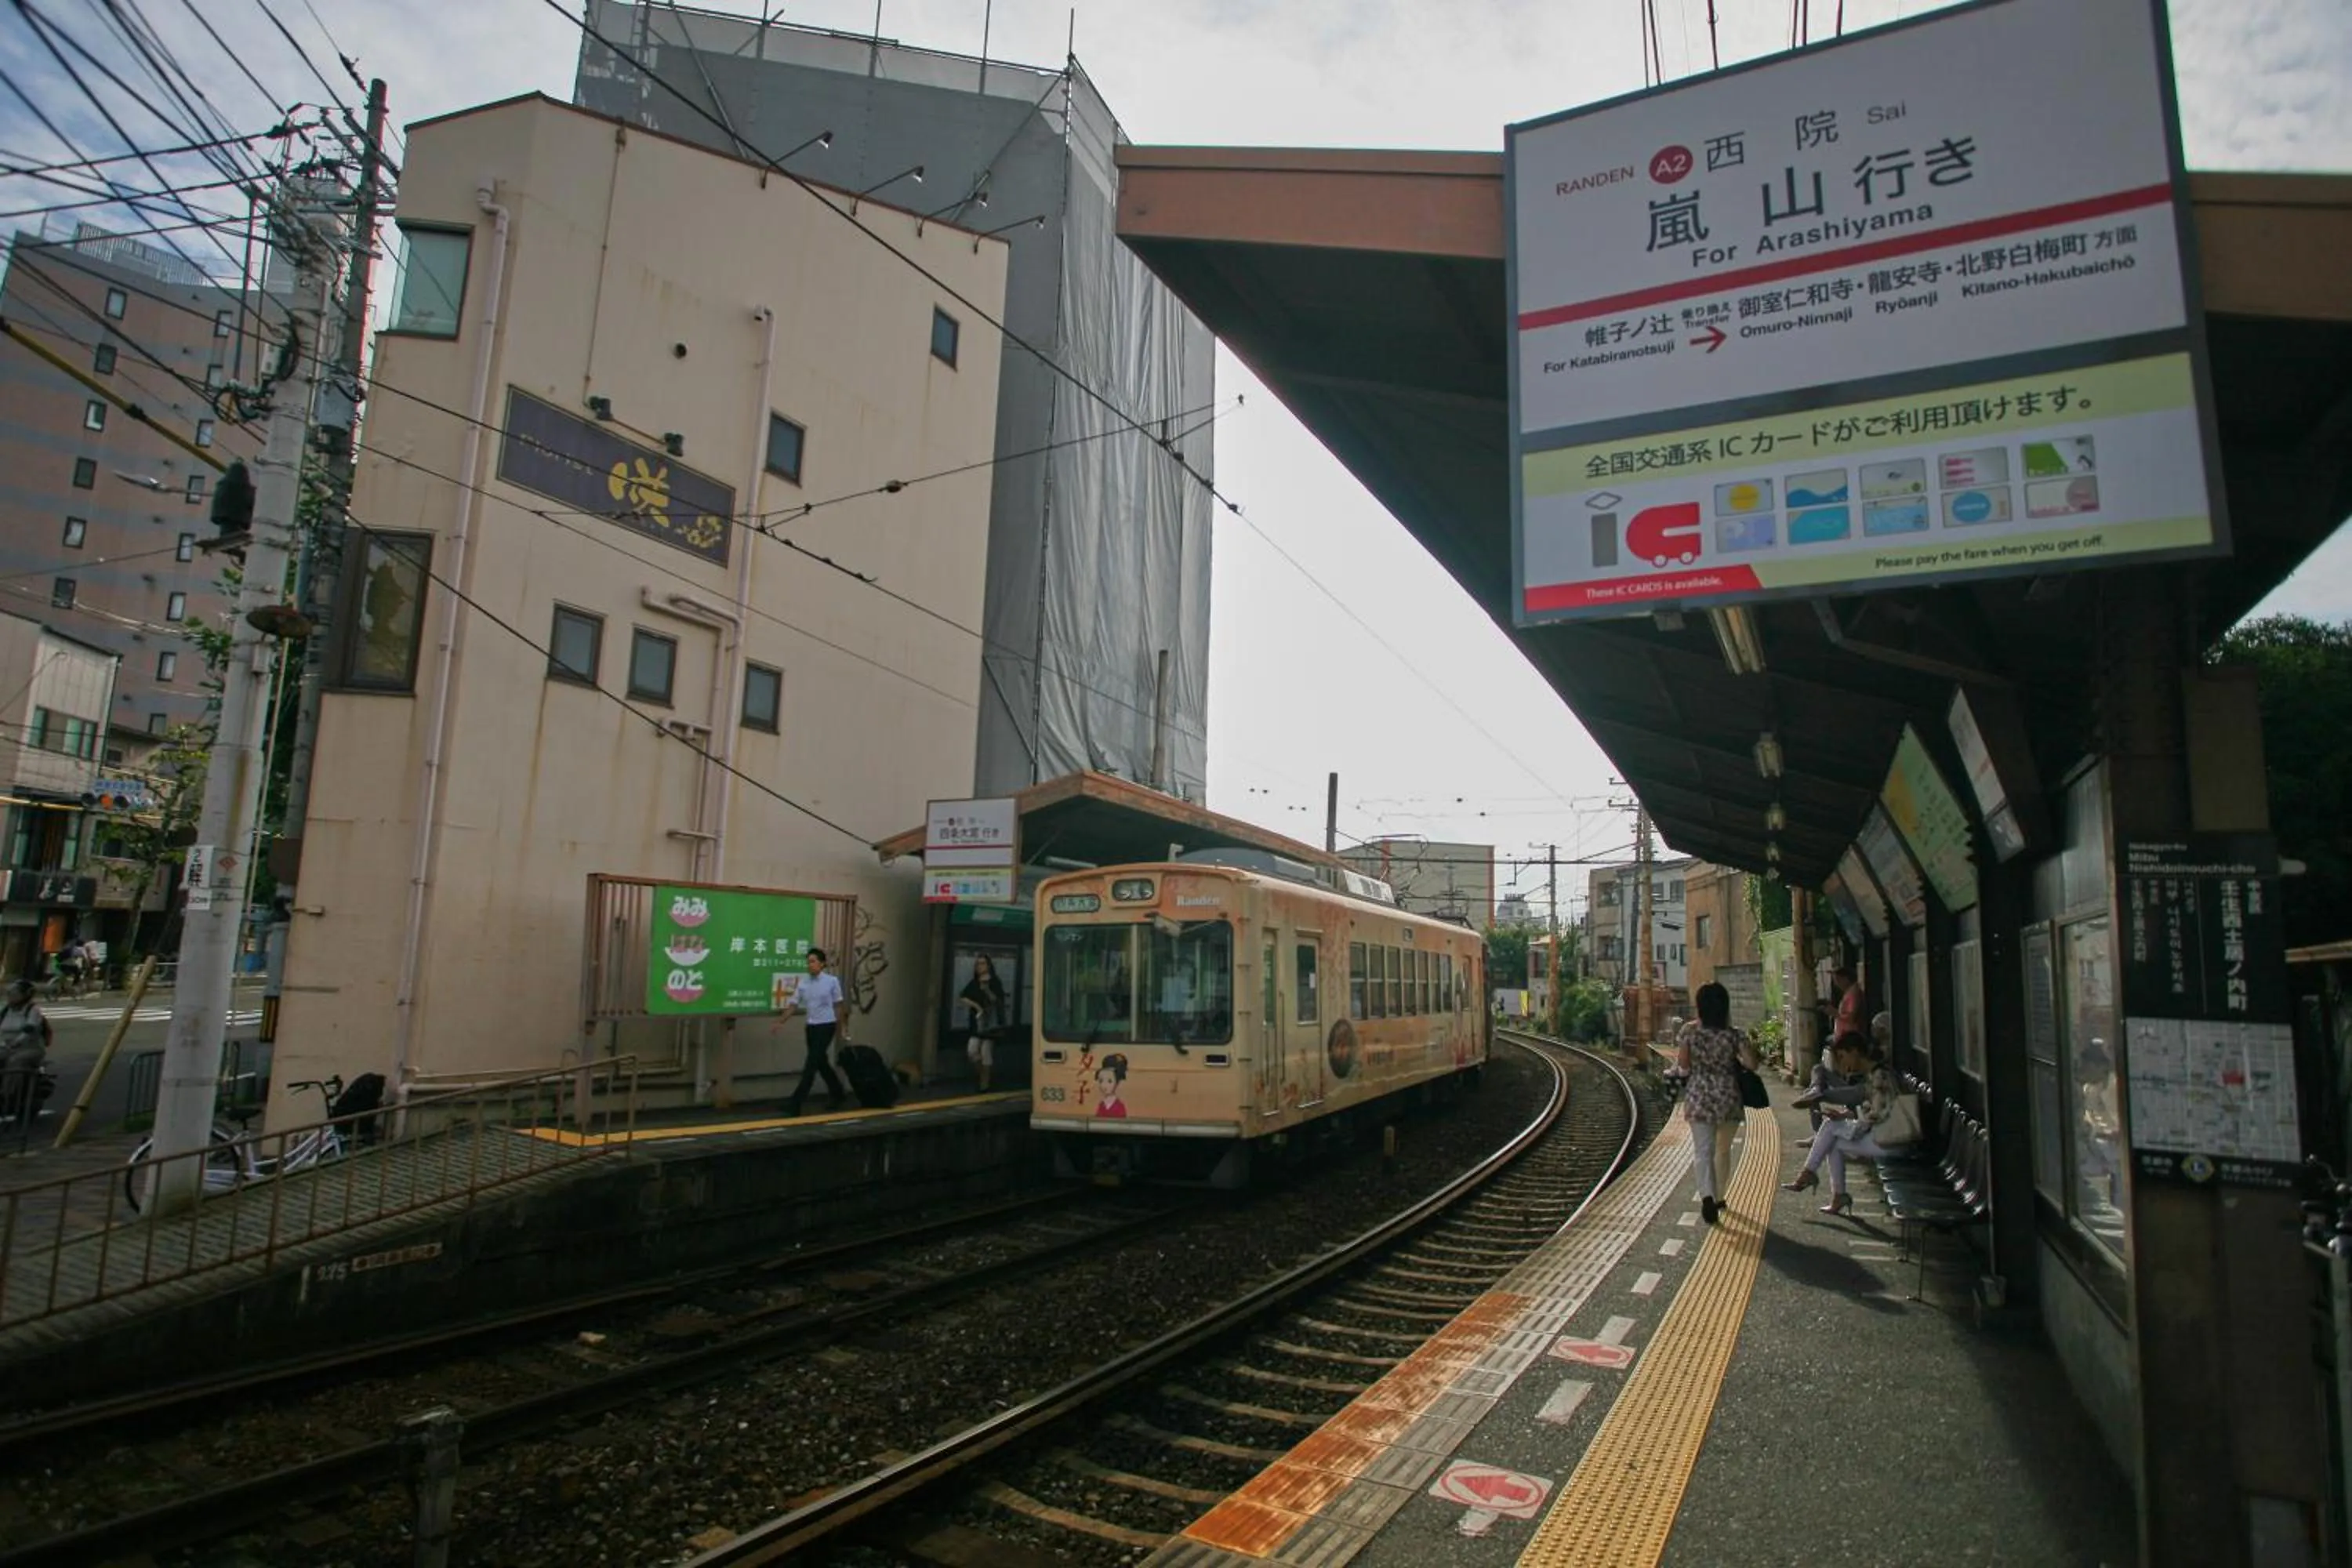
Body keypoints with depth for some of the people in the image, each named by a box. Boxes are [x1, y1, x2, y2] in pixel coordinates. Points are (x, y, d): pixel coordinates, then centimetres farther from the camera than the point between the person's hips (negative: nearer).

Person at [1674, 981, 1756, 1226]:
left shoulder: (1689, 1032, -7)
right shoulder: (1733, 1035, -7)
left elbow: (1682, 1063, -7)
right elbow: (1751, 1064, -9)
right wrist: (1733, 1058, 10)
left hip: (1698, 1097, -1)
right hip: (1728, 1097, 1)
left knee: (1703, 1150, -2)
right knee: (1723, 1148, 19)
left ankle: (1707, 1196, -22)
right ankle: (1718, 1197, 30)